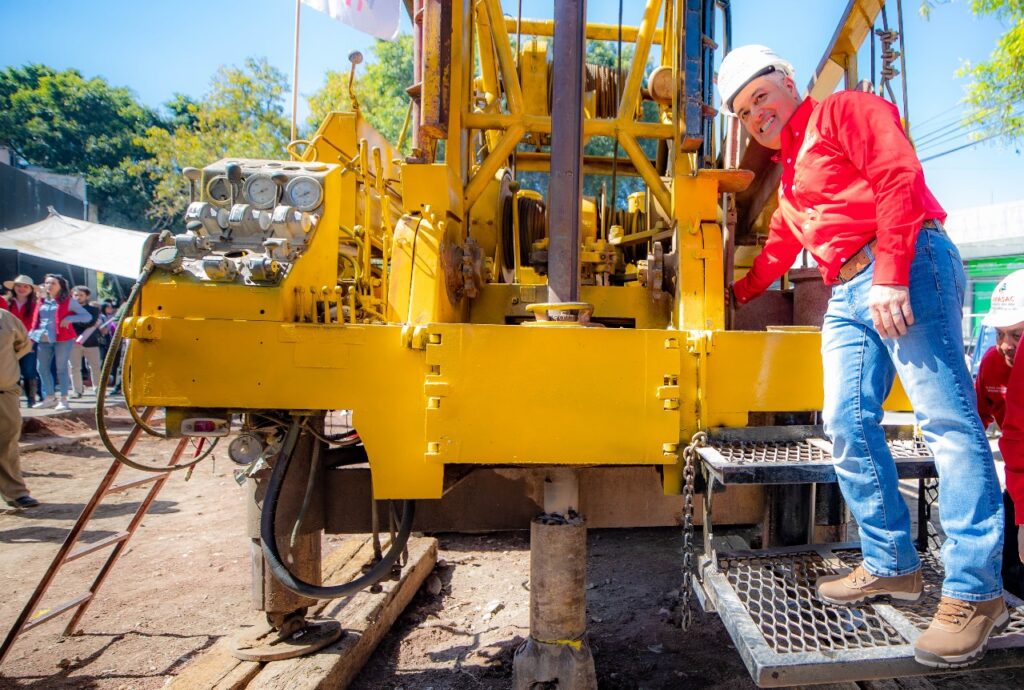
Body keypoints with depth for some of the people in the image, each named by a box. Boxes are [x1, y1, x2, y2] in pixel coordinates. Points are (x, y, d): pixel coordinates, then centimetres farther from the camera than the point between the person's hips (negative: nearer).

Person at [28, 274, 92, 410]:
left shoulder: (68, 301, 1)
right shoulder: (41, 302, 16)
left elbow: (88, 316, -3)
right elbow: (35, 320, 18)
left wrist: (69, 318, -16)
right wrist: (32, 334, 4)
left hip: (63, 339, -5)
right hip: (44, 340, 5)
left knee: (61, 368, -3)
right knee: (42, 368, 6)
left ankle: (63, 399, 2)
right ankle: (49, 397, 18)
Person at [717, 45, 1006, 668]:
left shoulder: (845, 110, 6)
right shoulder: (789, 173, 29)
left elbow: (899, 177, -9)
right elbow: (779, 249, 37)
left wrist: (890, 276, -18)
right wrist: (734, 294, 43)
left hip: (908, 267, -8)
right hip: (848, 296, 9)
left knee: (947, 417, -12)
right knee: (850, 425, 0)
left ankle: (975, 592, -8)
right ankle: (892, 567, 9)